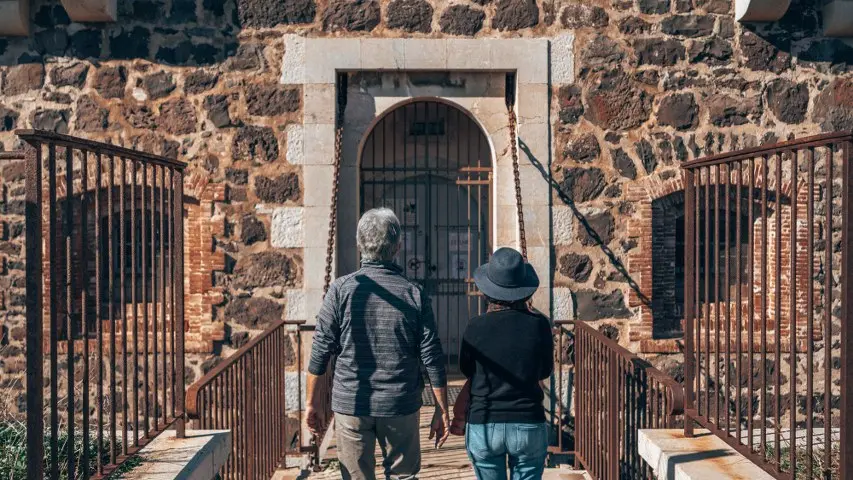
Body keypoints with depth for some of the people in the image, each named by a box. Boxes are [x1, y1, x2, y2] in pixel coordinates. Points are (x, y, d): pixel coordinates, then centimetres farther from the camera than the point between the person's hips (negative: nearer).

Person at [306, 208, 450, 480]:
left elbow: (320, 351, -4)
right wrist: (442, 410, 4)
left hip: (350, 406, 0)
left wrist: (313, 402, 7)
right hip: (401, 407, 0)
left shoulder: (341, 289, -6)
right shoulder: (414, 294, -5)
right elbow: (432, 358, -4)